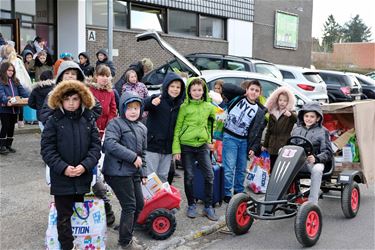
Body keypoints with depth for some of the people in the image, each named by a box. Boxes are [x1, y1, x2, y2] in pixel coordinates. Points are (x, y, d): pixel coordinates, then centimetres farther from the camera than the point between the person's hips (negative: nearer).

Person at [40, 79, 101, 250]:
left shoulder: (89, 120, 2)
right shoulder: (54, 121, -4)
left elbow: (95, 146, 0)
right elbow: (47, 149, -7)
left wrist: (85, 165, -14)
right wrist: (63, 167, -17)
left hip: (84, 177, 2)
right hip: (61, 178, -2)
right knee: (64, 215, 7)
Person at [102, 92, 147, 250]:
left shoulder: (142, 128, 14)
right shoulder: (116, 124, -9)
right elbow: (109, 144, -25)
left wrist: (143, 173, 17)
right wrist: (133, 157, -23)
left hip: (134, 172, 8)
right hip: (118, 172, -8)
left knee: (139, 204, 13)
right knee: (129, 206, -4)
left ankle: (127, 234, 32)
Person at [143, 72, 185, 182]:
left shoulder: (180, 105, 7)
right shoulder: (157, 99, -9)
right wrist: (151, 103, -45)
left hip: (168, 148, 5)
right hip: (153, 145, -5)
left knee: (163, 177, 13)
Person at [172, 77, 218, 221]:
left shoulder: (209, 107, 5)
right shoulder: (184, 107, -6)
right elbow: (177, 128, -5)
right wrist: (176, 148, -11)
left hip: (202, 145, 3)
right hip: (186, 146, -3)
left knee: (209, 175, -1)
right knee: (189, 177, 4)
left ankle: (208, 206, 12)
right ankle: (191, 205, 21)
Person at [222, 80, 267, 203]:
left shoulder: (260, 111, 4)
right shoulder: (238, 98, 0)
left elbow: (258, 131, 3)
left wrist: (254, 148, -3)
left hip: (244, 141, 3)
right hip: (230, 137, -3)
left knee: (241, 169, 11)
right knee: (229, 168, -5)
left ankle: (239, 192, 28)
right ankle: (227, 194, 6)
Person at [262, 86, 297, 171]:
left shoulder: (290, 114, -2)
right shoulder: (272, 113, 14)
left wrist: (290, 115, -44)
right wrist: (265, 145, 22)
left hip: (285, 148, -5)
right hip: (273, 148, 6)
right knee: (272, 169, 11)